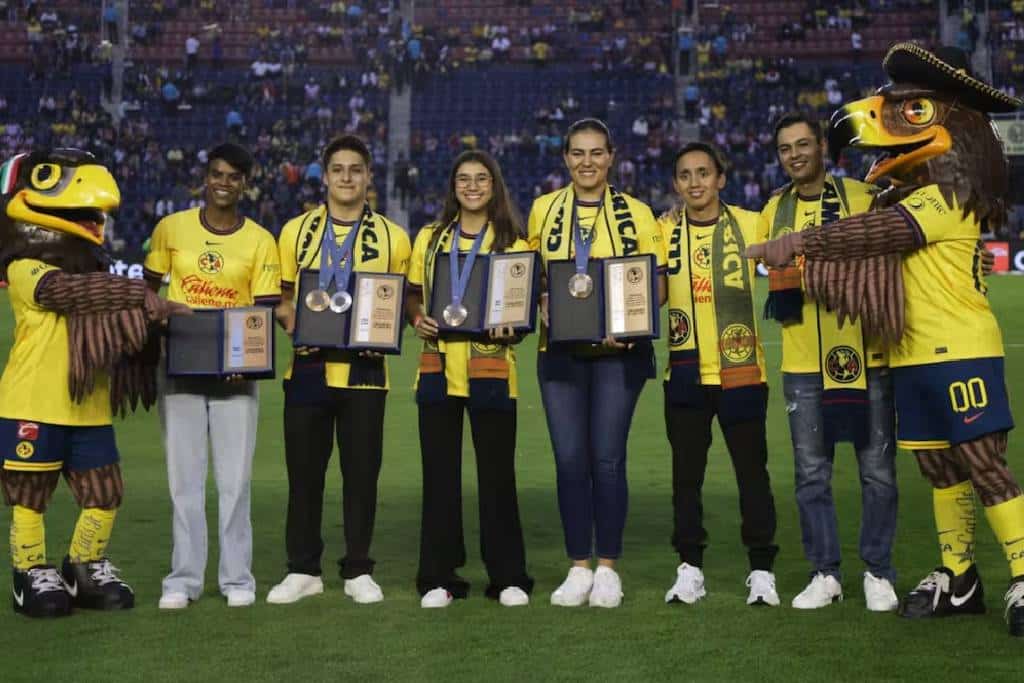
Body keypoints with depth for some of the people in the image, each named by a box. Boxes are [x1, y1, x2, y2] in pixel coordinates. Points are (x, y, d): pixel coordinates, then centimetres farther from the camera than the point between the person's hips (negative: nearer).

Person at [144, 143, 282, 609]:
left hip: (234, 374, -1)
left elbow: (267, 313, -2)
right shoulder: (171, 229, 3)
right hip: (179, 369, 1)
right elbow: (148, 291, 13)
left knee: (235, 479, 2)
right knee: (184, 478, 5)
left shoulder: (260, 241, 0)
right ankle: (184, 578, 13)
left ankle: (237, 578, 13)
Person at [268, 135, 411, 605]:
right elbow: (281, 297, 12)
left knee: (362, 472, 4)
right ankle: (302, 570, 17)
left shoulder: (393, 237, 5)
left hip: (365, 370, -1)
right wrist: (291, 321, -8)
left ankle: (358, 572, 16)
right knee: (303, 470, 6)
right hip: (308, 368, 1)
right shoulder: (296, 231, 7)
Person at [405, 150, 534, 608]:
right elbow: (411, 295, 15)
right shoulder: (430, 239, 12)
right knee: (439, 473, 5)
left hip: (491, 371, -2)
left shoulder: (512, 242, 5)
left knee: (497, 473, 2)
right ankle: (438, 577, 13)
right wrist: (417, 318, -6)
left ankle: (508, 577, 13)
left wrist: (511, 327, -17)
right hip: (438, 368, 2)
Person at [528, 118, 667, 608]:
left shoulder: (636, 213, 2)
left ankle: (607, 569, 11)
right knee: (569, 459, 2)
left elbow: (658, 285, 2)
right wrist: (542, 303, -6)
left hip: (618, 352, -2)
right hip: (560, 351, 2)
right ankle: (578, 568, 14)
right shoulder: (543, 210, 7)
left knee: (607, 458, -1)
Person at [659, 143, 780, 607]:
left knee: (752, 470, 3)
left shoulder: (751, 225, 1)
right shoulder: (664, 231, 5)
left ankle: (761, 571, 12)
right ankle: (689, 569, 17)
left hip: (741, 370, -1)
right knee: (686, 472, 7)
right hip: (686, 371, 2)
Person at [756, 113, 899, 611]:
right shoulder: (774, 211, 10)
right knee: (811, 475, 7)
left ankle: (878, 573, 16)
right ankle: (824, 573, 19)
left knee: (877, 471, 3)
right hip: (803, 364, 3)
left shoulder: (863, 198, -1)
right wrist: (783, 294, 1)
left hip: (866, 358, -3)